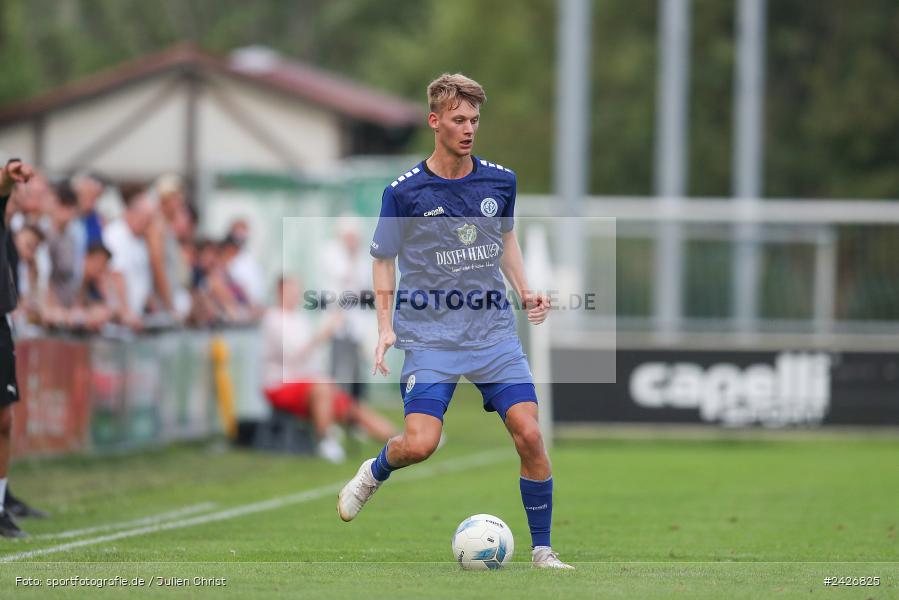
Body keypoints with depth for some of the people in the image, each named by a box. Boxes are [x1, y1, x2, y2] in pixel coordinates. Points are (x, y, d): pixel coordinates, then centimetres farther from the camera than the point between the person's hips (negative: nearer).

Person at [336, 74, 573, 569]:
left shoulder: (500, 181, 3)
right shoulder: (404, 192, -7)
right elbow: (383, 260, 4)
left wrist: (525, 291, 10)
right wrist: (385, 327, -4)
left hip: (494, 331, 3)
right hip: (430, 337, -3)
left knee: (529, 435, -10)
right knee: (420, 444, -16)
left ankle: (542, 549, 4)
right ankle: (374, 473, 21)